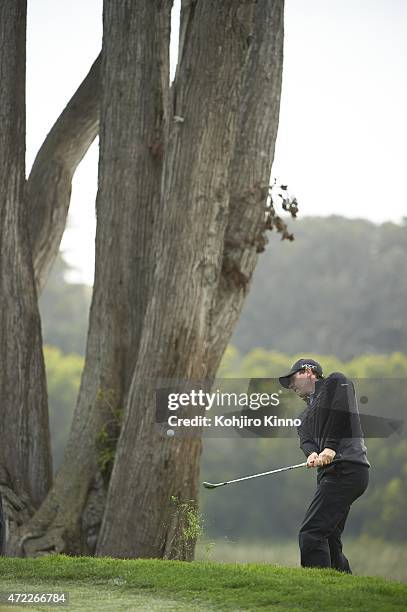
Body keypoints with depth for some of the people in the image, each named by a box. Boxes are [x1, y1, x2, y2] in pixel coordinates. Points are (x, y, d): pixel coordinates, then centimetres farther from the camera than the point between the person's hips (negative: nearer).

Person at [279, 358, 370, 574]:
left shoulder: (336, 382, 7)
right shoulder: (305, 416, 28)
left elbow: (343, 411, -12)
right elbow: (305, 439, 8)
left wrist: (331, 447, -21)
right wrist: (312, 453, -16)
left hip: (346, 469, -9)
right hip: (331, 474, 9)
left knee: (311, 534, -17)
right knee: (328, 541, 7)